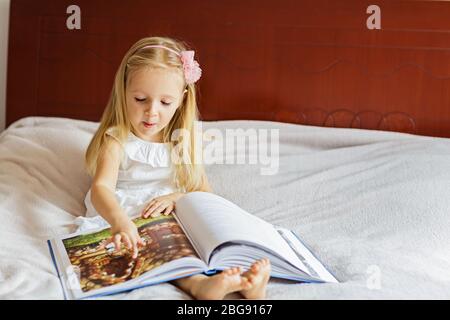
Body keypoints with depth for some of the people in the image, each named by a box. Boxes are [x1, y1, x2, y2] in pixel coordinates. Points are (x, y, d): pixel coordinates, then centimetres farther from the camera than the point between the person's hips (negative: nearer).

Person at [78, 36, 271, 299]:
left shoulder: (183, 143, 11)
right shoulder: (116, 142, -3)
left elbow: (206, 194, 11)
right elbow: (101, 188, -20)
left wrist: (177, 198, -13)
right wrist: (119, 221, -43)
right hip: (125, 221, -4)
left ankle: (245, 282, -51)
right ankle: (198, 284, -61)